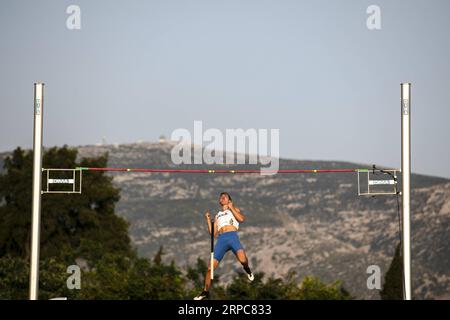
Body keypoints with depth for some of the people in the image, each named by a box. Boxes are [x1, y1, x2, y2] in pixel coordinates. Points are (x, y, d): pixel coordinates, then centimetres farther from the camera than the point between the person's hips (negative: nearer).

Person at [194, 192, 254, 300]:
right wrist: (208, 220, 18)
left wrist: (231, 208, 4)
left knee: (242, 259, -32)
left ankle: (247, 269, 3)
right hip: (221, 239, 4)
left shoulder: (234, 209, 23)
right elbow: (213, 234, 25)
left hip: (232, 236, -4)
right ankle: (205, 291, 7)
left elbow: (242, 219, 0)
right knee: (211, 266, -6)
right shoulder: (217, 215, 32)